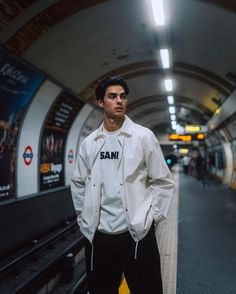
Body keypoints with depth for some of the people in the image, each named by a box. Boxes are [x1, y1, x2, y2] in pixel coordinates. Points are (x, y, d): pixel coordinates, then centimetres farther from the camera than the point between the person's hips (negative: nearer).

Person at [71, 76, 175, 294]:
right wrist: (84, 219, 9)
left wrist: (151, 218, -4)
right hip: (97, 235, 3)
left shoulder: (144, 136, -3)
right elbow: (78, 184, 15)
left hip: (138, 234, -2)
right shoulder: (88, 143, 5)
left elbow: (163, 182, 0)